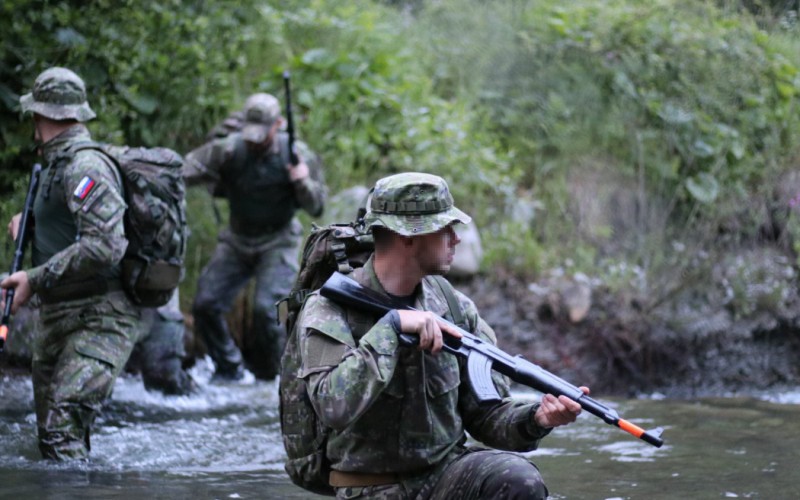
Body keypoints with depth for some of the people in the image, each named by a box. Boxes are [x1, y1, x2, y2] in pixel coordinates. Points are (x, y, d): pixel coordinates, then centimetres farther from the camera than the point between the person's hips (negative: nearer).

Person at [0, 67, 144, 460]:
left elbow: (105, 245, -28)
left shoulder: (85, 166, -16)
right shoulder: (58, 164, 16)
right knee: (52, 434, 14)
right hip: (56, 320, 10)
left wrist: (35, 280, -24)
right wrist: (32, 222, 17)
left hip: (99, 322, -10)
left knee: (63, 431, -24)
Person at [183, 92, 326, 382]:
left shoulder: (297, 154, -11)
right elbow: (190, 168, -13)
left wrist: (303, 183, -26)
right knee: (205, 305, -2)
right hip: (237, 242, 3)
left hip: (277, 245, -3)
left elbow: (316, 208, -6)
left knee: (266, 309, -20)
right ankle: (228, 368, 19)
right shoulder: (229, 149, -10)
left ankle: (268, 376, 2)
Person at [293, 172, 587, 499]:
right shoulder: (329, 310, -10)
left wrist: (536, 419, -15)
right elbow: (333, 407, -26)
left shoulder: (454, 308, 4)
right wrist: (390, 326, -25)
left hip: (447, 471, 4)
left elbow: (486, 413, 6)